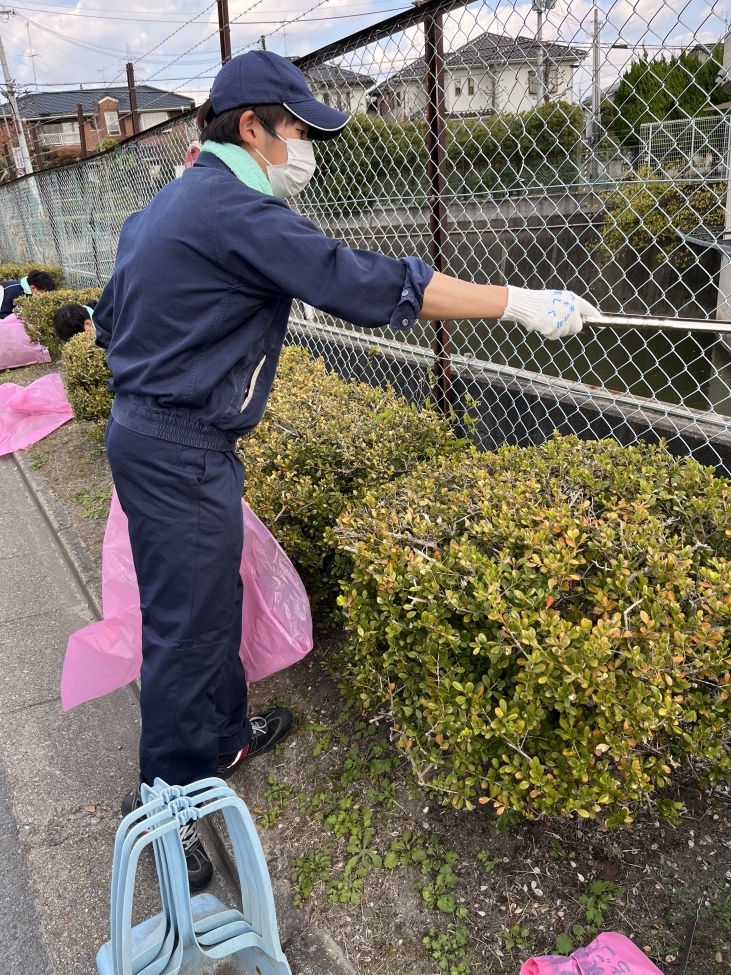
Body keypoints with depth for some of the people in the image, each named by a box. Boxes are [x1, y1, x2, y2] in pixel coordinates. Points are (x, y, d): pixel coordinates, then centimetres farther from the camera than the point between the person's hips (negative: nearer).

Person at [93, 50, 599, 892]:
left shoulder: (157, 211, 15)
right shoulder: (238, 212, -17)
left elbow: (109, 321, 21)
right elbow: (367, 285, -23)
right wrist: (519, 304, -18)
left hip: (145, 431, 10)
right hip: (182, 452, -10)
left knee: (213, 597, 19)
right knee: (186, 620, 0)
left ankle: (222, 737, 37)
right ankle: (164, 796, 18)